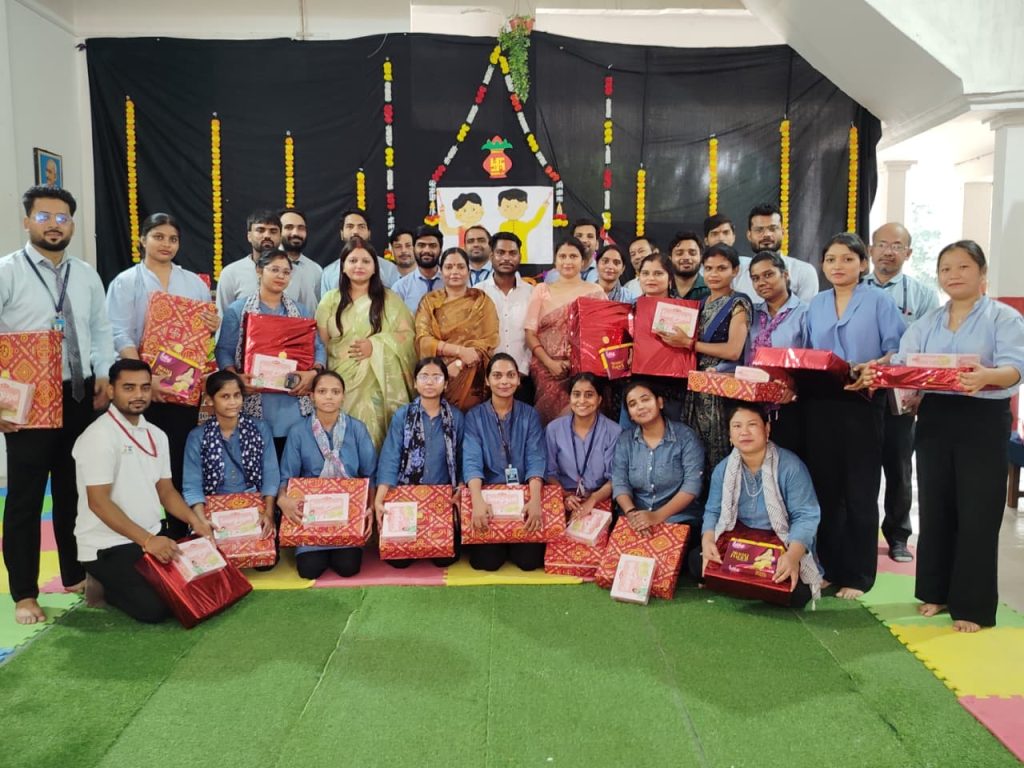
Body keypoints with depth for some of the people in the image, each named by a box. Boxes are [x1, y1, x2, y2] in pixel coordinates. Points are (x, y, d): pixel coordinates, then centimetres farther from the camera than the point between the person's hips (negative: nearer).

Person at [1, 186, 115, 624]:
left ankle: (75, 576, 29)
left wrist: (103, 376, 0)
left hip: (81, 397, 5)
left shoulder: (86, 276, 11)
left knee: (75, 491, 14)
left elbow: (101, 331, 15)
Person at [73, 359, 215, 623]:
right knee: (155, 607, -20)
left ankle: (119, 583, 17)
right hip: (107, 546, -7)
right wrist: (147, 540, -28)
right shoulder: (98, 436, -16)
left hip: (152, 537, 7)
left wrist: (194, 521, -9)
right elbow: (98, 503, -21)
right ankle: (105, 587, 10)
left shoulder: (156, 435, 8)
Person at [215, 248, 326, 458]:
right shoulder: (238, 310, 7)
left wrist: (313, 372, -9)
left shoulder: (301, 312, 16)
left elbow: (318, 348, 11)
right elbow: (224, 350, 3)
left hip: (294, 405, 2)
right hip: (254, 404, -2)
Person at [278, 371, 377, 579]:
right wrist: (283, 499, -26)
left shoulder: (357, 429, -3)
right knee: (309, 569, -13)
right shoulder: (298, 432, -4)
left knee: (348, 567, -14)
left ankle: (340, 547, 20)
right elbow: (287, 475, -4)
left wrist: (370, 506, -15)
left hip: (350, 507, 0)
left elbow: (370, 473, -1)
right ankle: (321, 549, 22)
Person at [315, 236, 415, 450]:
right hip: (341, 384, 1)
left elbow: (407, 334, 3)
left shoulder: (389, 299, 8)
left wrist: (375, 345, -10)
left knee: (374, 438, -4)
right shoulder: (330, 300, 10)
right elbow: (320, 343, 10)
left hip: (379, 385, -1)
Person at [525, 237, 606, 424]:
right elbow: (530, 333, 6)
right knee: (564, 411, -22)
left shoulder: (596, 292, 11)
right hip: (548, 368, 0)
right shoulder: (542, 290, 11)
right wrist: (549, 362, -8)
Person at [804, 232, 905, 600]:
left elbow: (897, 350, -6)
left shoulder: (878, 301, 0)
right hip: (819, 403, 4)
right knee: (825, 488, 9)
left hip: (862, 402, -4)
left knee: (859, 492, 2)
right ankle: (828, 567, 20)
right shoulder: (815, 305, 12)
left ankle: (857, 576, 12)